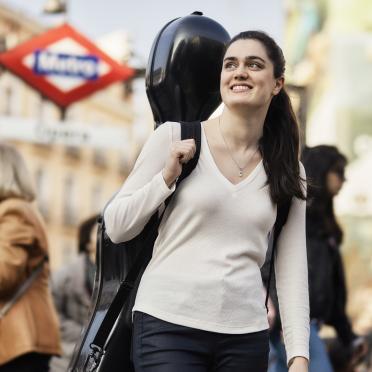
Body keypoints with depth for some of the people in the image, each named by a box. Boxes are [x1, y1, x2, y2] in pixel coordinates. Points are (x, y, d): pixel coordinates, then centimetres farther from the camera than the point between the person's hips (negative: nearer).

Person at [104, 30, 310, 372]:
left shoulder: (287, 171, 8)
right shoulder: (176, 137, 0)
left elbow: (292, 270, 7)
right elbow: (116, 228, 3)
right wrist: (167, 178, -10)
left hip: (246, 336, 3)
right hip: (168, 326, -3)